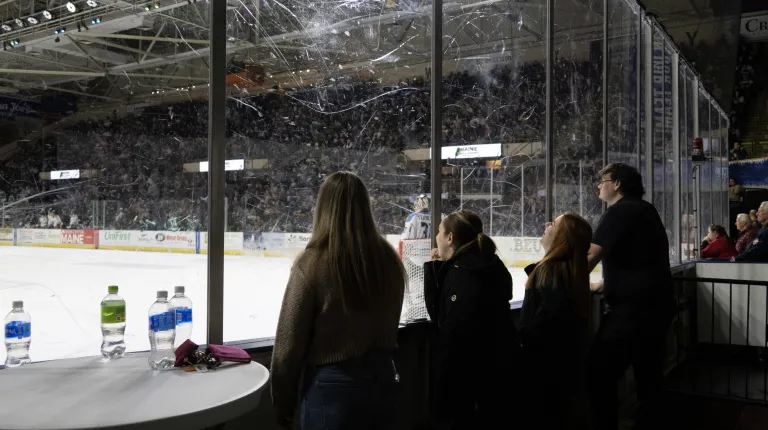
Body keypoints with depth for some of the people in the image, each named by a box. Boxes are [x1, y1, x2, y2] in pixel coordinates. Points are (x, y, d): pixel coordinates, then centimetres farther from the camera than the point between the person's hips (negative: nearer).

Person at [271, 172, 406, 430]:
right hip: (383, 380, 5)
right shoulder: (389, 259, -4)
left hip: (333, 387, -4)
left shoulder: (313, 262, -17)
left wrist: (283, 408, 0)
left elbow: (290, 342, -12)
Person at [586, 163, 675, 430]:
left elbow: (591, 256, -18)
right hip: (656, 303, 10)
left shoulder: (620, 211, -11)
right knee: (649, 375, 14)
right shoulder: (645, 210, 17)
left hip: (633, 307, -10)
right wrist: (606, 283, 23)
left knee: (600, 373, -5)